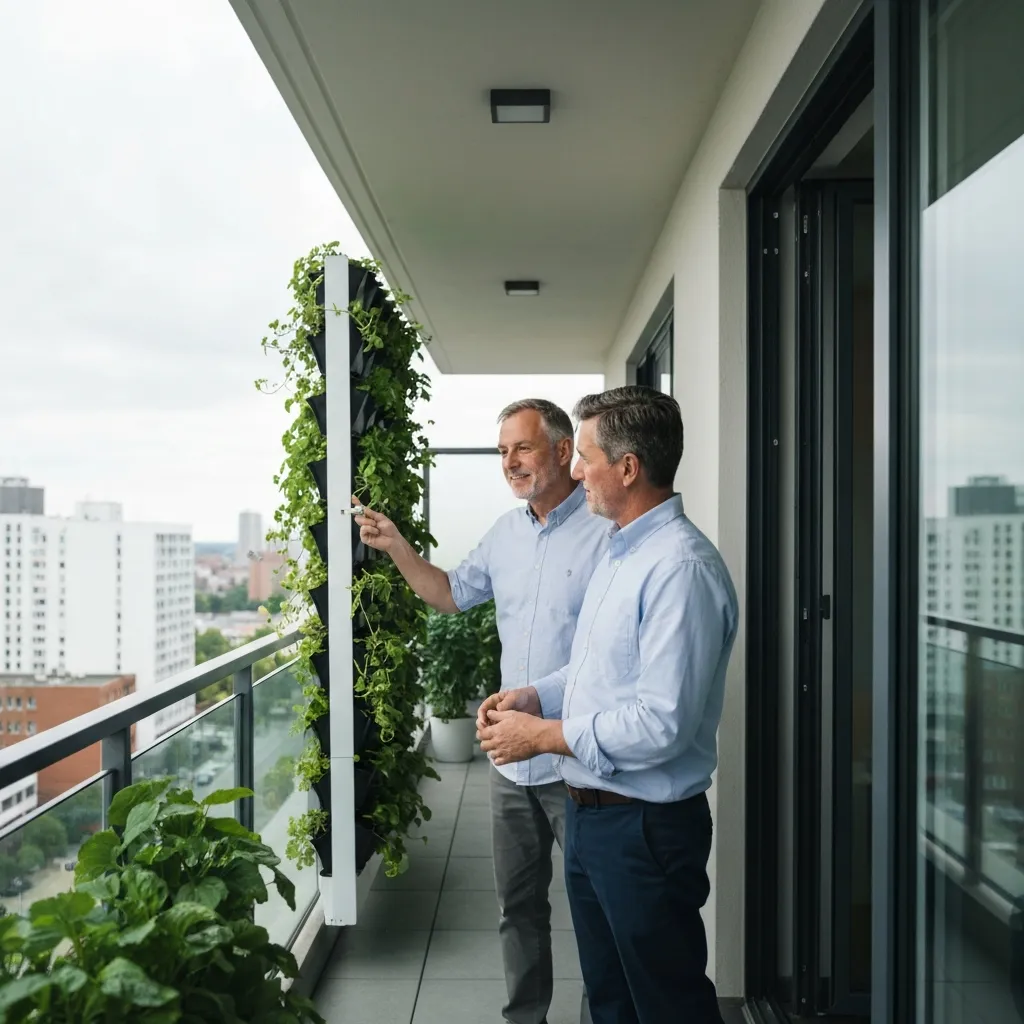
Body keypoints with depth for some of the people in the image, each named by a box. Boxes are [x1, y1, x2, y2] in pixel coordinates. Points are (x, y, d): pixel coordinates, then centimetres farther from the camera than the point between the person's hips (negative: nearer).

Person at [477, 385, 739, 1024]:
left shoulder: (682, 569, -23)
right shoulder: (621, 554, 9)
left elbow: (663, 724, -28)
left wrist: (543, 736, -18)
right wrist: (533, 697, 4)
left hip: (646, 827, -9)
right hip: (589, 814, 9)